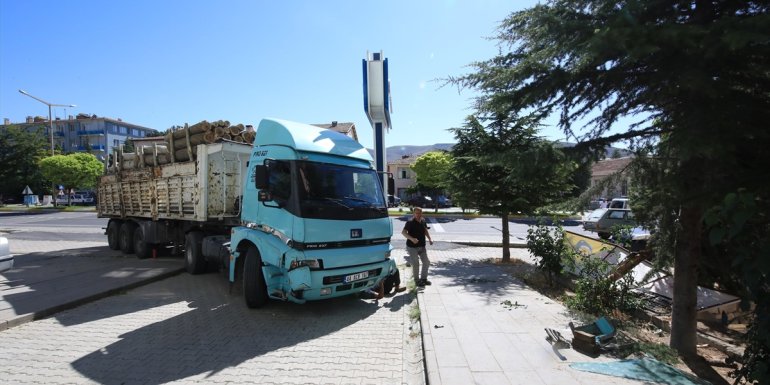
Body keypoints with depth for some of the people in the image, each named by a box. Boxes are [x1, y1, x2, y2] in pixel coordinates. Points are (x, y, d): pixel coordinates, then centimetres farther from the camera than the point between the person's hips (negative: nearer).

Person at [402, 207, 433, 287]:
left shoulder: (423, 221, 2)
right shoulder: (410, 222, -17)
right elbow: (403, 232, -25)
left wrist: (430, 238, 1)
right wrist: (412, 239, -40)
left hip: (422, 246, 7)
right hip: (412, 247, -6)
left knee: (426, 262, 10)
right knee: (415, 264, -1)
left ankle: (424, 278, 28)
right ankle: (417, 280, 19)